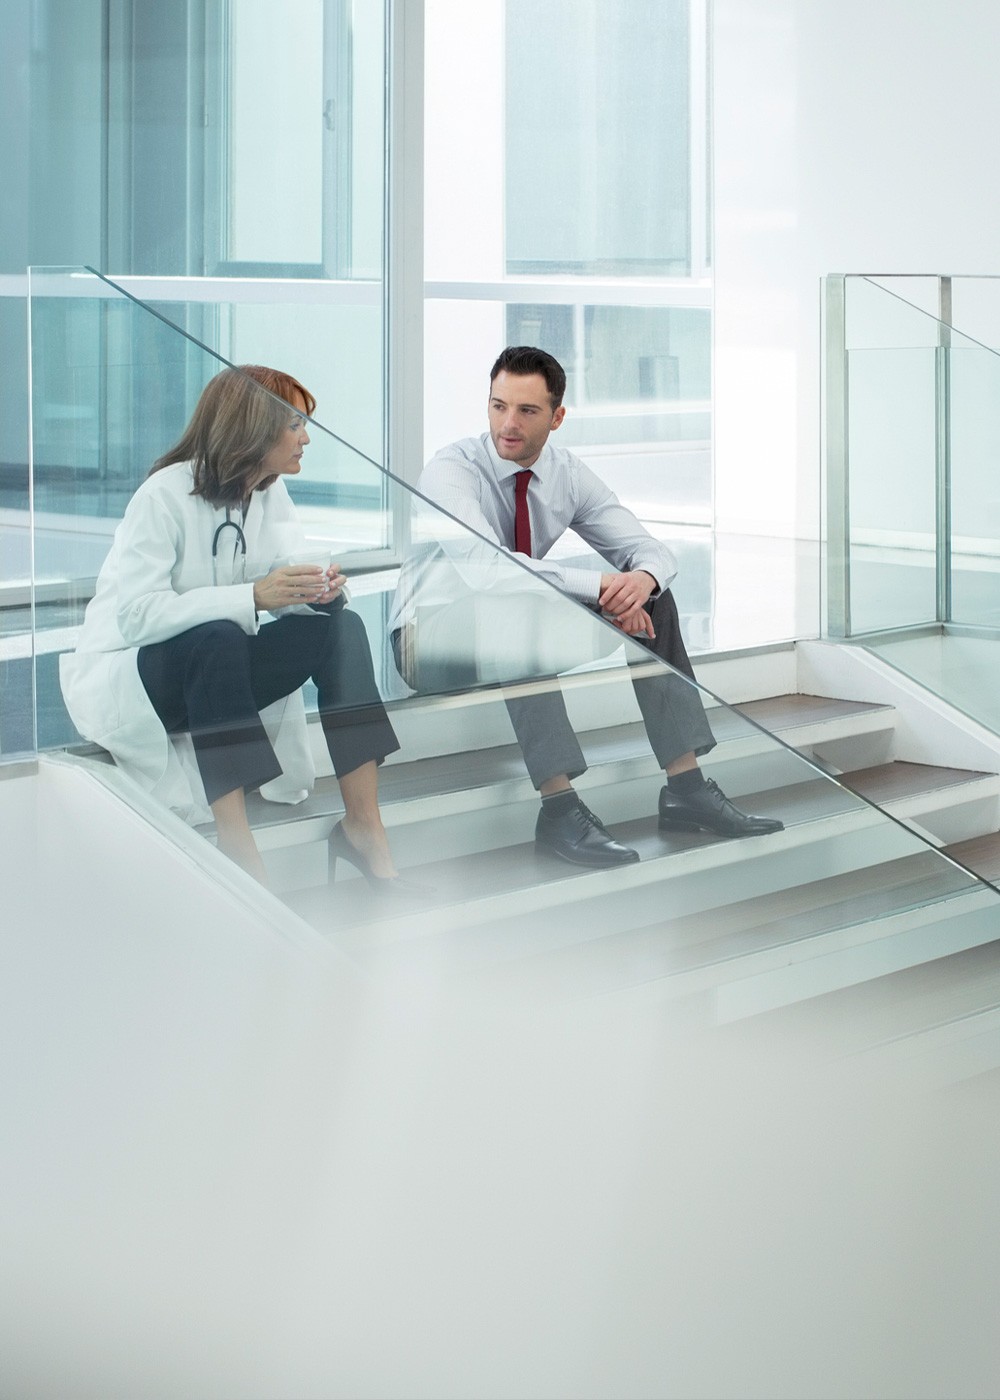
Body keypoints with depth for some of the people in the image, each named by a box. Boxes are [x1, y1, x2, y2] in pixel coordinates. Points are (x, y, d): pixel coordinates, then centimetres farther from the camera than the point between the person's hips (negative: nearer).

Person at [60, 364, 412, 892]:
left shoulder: (271, 492, 4)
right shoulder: (164, 496, -20)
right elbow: (137, 615, -28)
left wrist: (316, 586, -25)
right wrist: (253, 596, -35)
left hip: (215, 670, 7)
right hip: (121, 677, -7)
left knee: (340, 626, -15)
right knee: (218, 638, -38)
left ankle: (362, 824, -21)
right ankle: (235, 847, -40)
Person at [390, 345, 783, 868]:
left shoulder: (567, 473, -1)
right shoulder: (451, 470, -20)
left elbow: (650, 550, -1)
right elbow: (487, 563, -36)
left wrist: (643, 577, -28)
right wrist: (600, 585, -40)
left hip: (517, 624, 7)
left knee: (652, 600, -9)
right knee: (515, 613, -40)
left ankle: (686, 789, -15)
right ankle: (559, 810, -42)